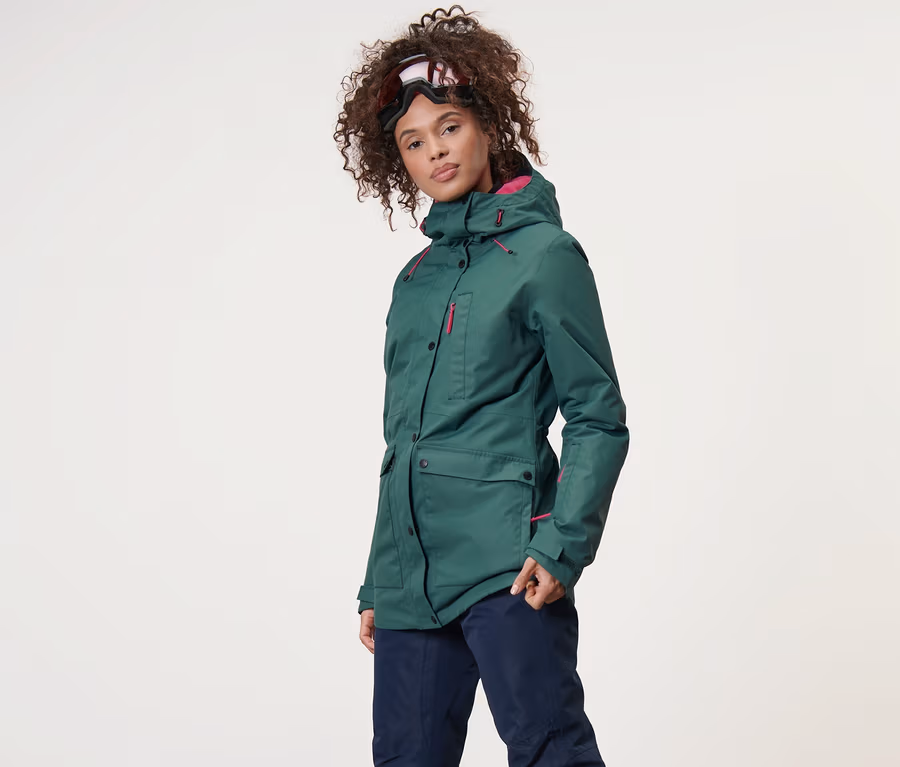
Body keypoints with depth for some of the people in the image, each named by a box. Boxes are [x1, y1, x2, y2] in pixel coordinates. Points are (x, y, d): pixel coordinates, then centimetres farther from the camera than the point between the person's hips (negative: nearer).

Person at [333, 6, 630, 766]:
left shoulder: (543, 254, -1)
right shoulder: (418, 276, 17)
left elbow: (599, 420, -3)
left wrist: (562, 545, -16)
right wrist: (376, 585, 20)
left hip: (504, 560, -6)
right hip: (410, 573, 7)